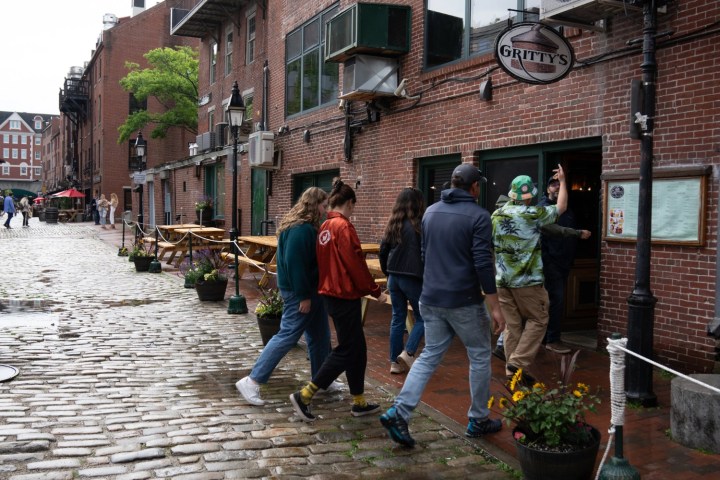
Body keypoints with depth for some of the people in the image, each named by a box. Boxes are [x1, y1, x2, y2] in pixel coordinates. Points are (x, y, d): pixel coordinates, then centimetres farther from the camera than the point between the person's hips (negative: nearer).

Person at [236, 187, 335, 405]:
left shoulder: (306, 227, 11)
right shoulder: (301, 229, -21)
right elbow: (295, 264, -26)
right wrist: (303, 296, -23)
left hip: (310, 290, 11)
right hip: (299, 292, -11)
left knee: (320, 336, 16)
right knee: (287, 336, -7)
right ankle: (251, 381, -3)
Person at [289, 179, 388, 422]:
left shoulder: (325, 227, 8)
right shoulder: (343, 226, -17)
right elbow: (356, 264, -18)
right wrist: (375, 291, -9)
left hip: (331, 293, 9)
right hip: (346, 296, -9)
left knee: (357, 348, 16)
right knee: (346, 350, 0)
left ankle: (359, 402, 24)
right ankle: (304, 395, 0)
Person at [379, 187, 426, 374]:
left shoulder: (392, 225, 5)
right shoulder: (419, 226, -12)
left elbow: (383, 252, 10)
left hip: (394, 278, 6)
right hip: (413, 279, -6)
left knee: (398, 318, 12)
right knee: (422, 317, 9)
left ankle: (395, 362, 14)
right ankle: (408, 352, -5)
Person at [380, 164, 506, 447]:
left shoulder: (430, 212, 8)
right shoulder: (478, 216, -12)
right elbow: (483, 264, -17)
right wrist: (495, 307, -13)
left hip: (430, 299, 6)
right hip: (464, 302, -5)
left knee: (430, 356, 12)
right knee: (479, 357, 13)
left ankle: (398, 413, -2)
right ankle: (478, 421, 23)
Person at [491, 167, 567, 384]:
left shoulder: (497, 214, 4)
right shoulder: (534, 214, -10)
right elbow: (561, 208, 5)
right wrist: (562, 182, 17)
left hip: (502, 279, 5)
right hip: (527, 280, -5)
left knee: (513, 324, 11)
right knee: (537, 320, 7)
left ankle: (512, 367, 14)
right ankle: (518, 362, -3)